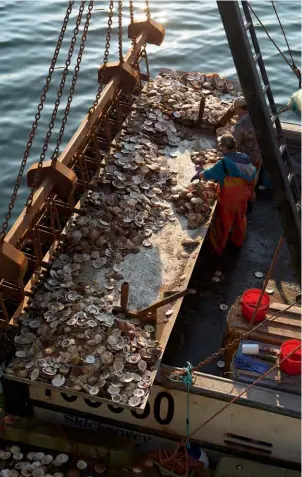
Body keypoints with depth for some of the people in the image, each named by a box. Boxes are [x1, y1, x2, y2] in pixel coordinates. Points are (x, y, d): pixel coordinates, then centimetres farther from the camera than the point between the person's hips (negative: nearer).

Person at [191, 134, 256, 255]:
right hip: (242, 197, 6)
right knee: (240, 219, 28)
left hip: (228, 200, -6)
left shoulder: (224, 163, -26)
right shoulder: (245, 158, -9)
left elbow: (208, 174, -14)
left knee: (222, 224, 14)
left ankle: (217, 248, 31)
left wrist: (198, 175, 5)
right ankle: (238, 241, 50)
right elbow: (252, 175, 2)